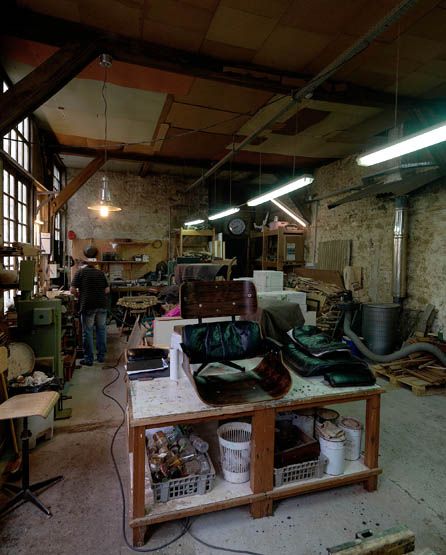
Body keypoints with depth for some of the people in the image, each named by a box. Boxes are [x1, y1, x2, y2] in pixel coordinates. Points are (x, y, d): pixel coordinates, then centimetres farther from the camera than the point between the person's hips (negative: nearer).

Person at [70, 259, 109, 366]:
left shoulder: (80, 272, 5)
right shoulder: (100, 272, 13)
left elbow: (72, 290, -2)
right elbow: (107, 290, 10)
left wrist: (79, 293, 17)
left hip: (88, 306, -3)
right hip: (102, 305, 3)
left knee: (87, 332, 4)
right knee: (101, 330, 13)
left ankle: (88, 359, 9)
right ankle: (101, 356, 19)